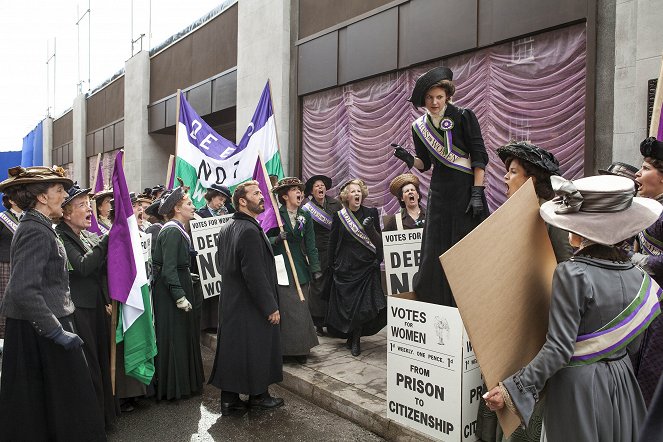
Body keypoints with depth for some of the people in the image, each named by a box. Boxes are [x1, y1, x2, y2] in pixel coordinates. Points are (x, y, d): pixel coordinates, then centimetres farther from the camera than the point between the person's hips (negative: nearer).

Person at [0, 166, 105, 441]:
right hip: (41, 332, -10)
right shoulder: (37, 231, -19)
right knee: (65, 399, 0)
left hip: (36, 327, 10)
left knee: (35, 404, 18)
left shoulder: (36, 227, 12)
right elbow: (23, 291, -28)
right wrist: (57, 331, -25)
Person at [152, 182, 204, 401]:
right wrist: (180, 297, -24)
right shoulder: (172, 231, -17)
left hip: (179, 285, 10)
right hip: (169, 291, -10)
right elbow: (168, 268, -23)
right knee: (174, 337, -1)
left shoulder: (179, 230, 13)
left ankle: (186, 381, 28)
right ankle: (174, 387, 11)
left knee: (184, 335, 16)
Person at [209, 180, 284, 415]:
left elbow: (221, 262, 18)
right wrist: (271, 307, -19)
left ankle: (229, 399, 22)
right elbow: (255, 274, -25)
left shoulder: (226, 228, 8)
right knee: (256, 349, 7)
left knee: (232, 349, 13)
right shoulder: (249, 230, -22)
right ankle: (258, 395, 23)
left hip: (230, 302, 9)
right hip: (251, 306, -9)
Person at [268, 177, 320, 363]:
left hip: (300, 269, 4)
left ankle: (301, 349, 20)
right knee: (287, 309, -4)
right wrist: (277, 239, -21)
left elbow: (310, 245, 3)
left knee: (301, 309, 7)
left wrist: (315, 268, -3)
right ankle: (286, 348, 10)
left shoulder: (305, 216, 8)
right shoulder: (275, 215, -3)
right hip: (280, 269, -3)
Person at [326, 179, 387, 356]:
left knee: (363, 305, -4)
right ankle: (350, 337, 21)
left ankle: (355, 339, 10)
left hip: (366, 267, 0)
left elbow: (379, 240, 5)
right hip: (345, 267, 0)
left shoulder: (371, 213, 3)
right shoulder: (339, 216, 3)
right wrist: (332, 265, 7)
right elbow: (332, 242, 8)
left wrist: (370, 228, -13)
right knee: (345, 304, 3)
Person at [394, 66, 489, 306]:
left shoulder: (464, 117, -5)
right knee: (435, 251, 2)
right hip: (439, 193, 4)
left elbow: (479, 157, -7)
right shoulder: (419, 126, 8)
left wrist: (477, 193, -15)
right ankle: (435, 307, 12)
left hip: (466, 189, -4)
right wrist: (409, 160, -7)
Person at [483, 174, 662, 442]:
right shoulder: (636, 275, -2)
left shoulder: (572, 273, -21)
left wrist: (511, 390, -21)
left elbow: (558, 349, -24)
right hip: (622, 381, 6)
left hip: (578, 386, -6)